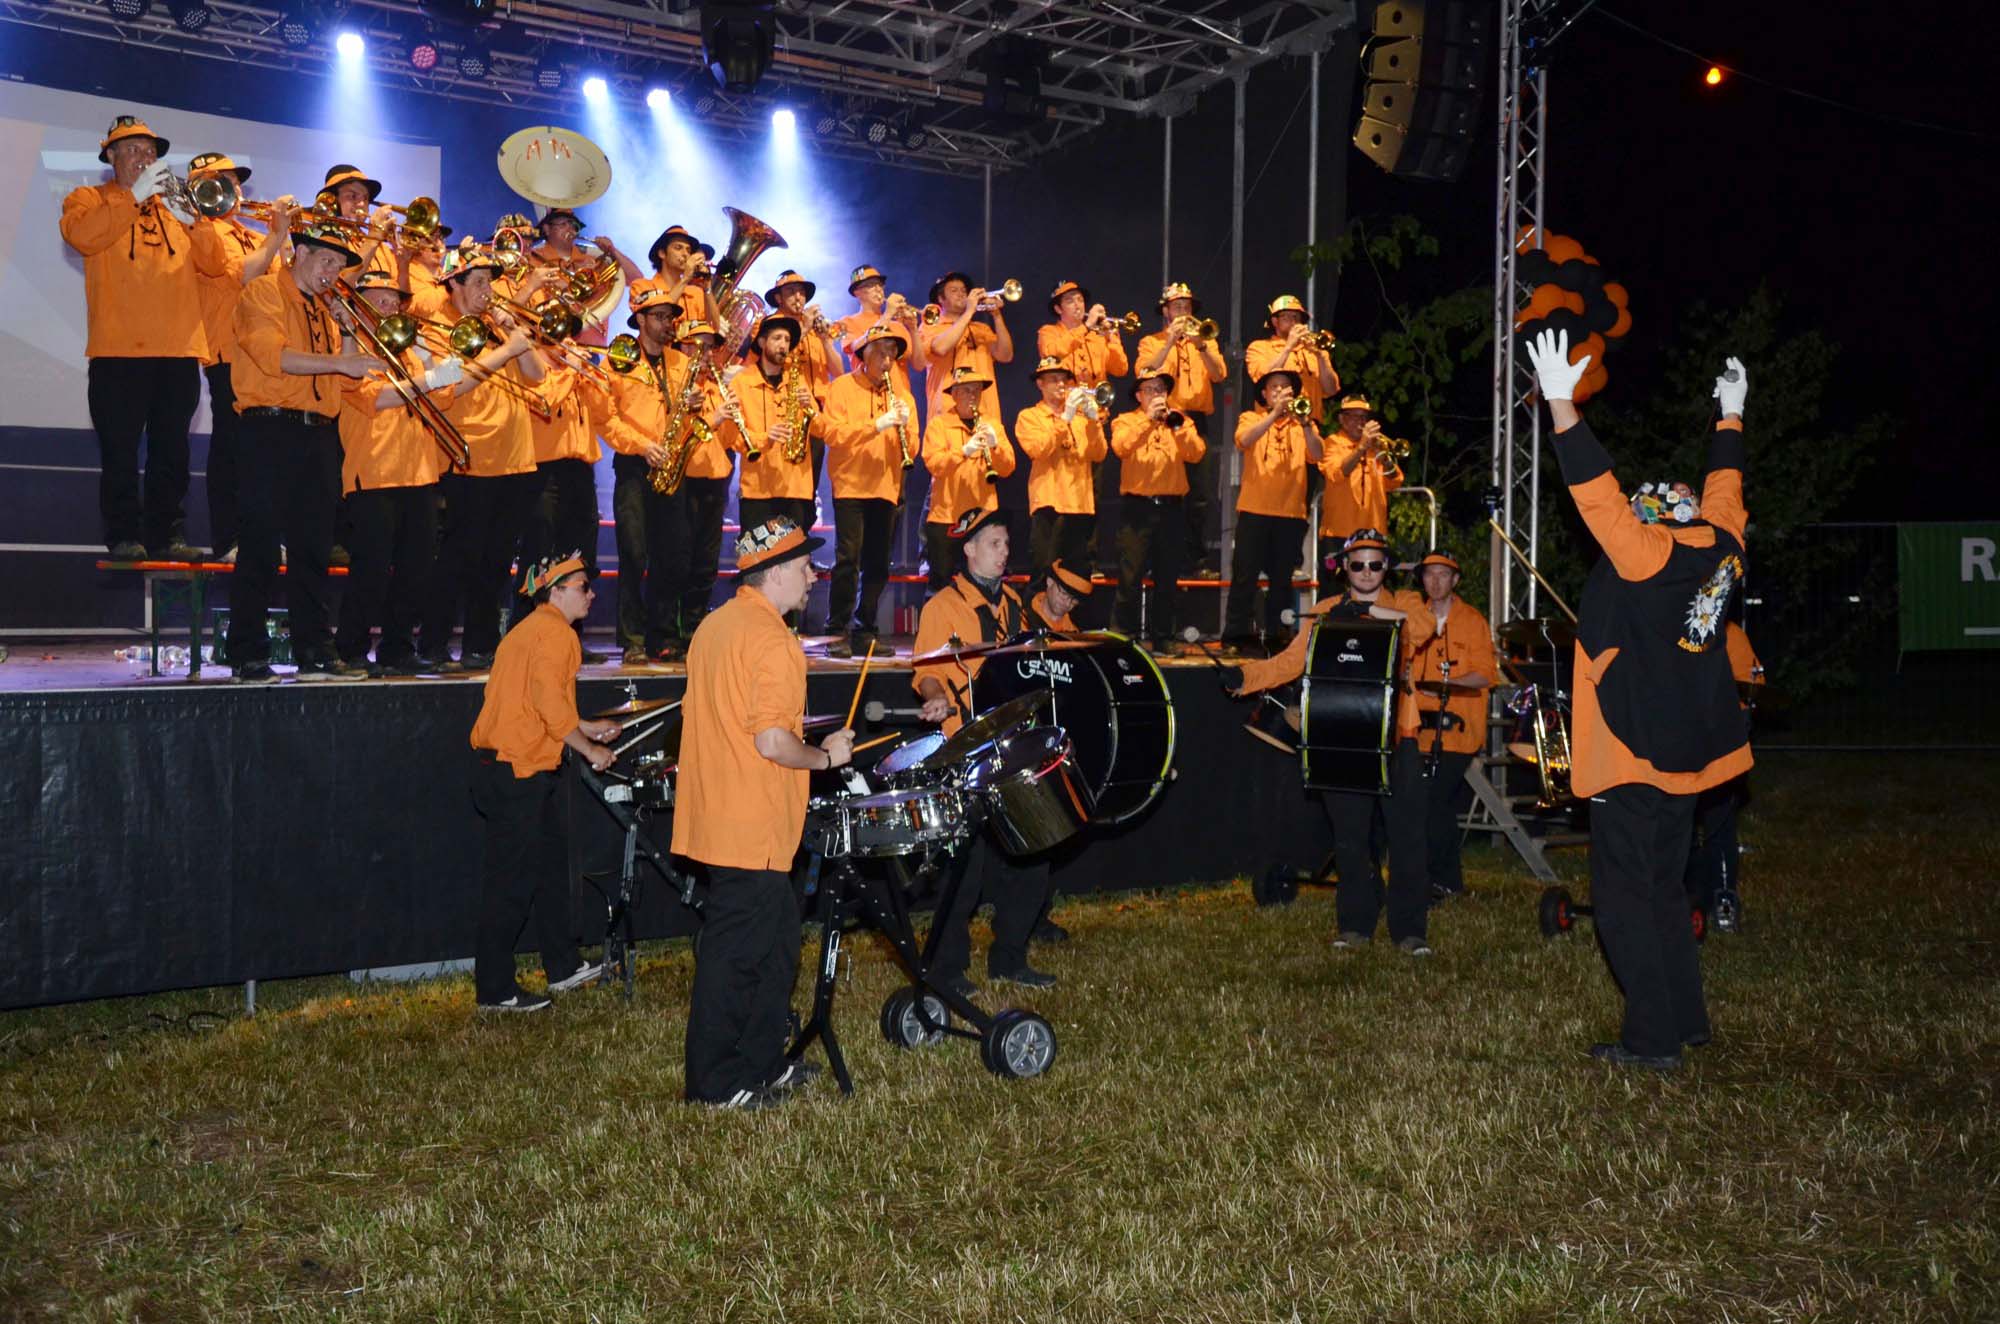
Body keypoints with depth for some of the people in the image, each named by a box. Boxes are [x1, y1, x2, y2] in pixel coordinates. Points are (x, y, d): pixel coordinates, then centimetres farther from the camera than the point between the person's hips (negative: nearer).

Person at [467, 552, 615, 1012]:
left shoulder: (531, 630, 19)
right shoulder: (555, 633, -13)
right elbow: (551, 707, -21)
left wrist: (588, 729, 24)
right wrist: (590, 750, -9)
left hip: (523, 771, 11)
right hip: (517, 772, -11)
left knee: (551, 864, 18)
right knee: (512, 881, -4)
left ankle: (563, 966, 28)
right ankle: (494, 990, 3)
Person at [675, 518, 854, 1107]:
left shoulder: (714, 625, 12)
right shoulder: (772, 640, -18)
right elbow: (773, 742, -25)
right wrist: (826, 756, -7)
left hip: (715, 812, 10)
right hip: (753, 828, -10)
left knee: (776, 939, 18)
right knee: (735, 952, 1)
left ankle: (763, 1064, 27)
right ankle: (715, 1082, 11)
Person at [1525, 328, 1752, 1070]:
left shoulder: (1648, 559, -17)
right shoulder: (1719, 551, 2)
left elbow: (1598, 494, -26)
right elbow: (1724, 490, 19)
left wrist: (1560, 404, -29)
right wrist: (1730, 415, 34)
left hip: (1633, 758, -8)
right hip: (1686, 756, 8)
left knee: (1626, 897, -2)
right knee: (1662, 890, 18)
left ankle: (1654, 1039, 0)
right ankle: (1684, 1021, 26)